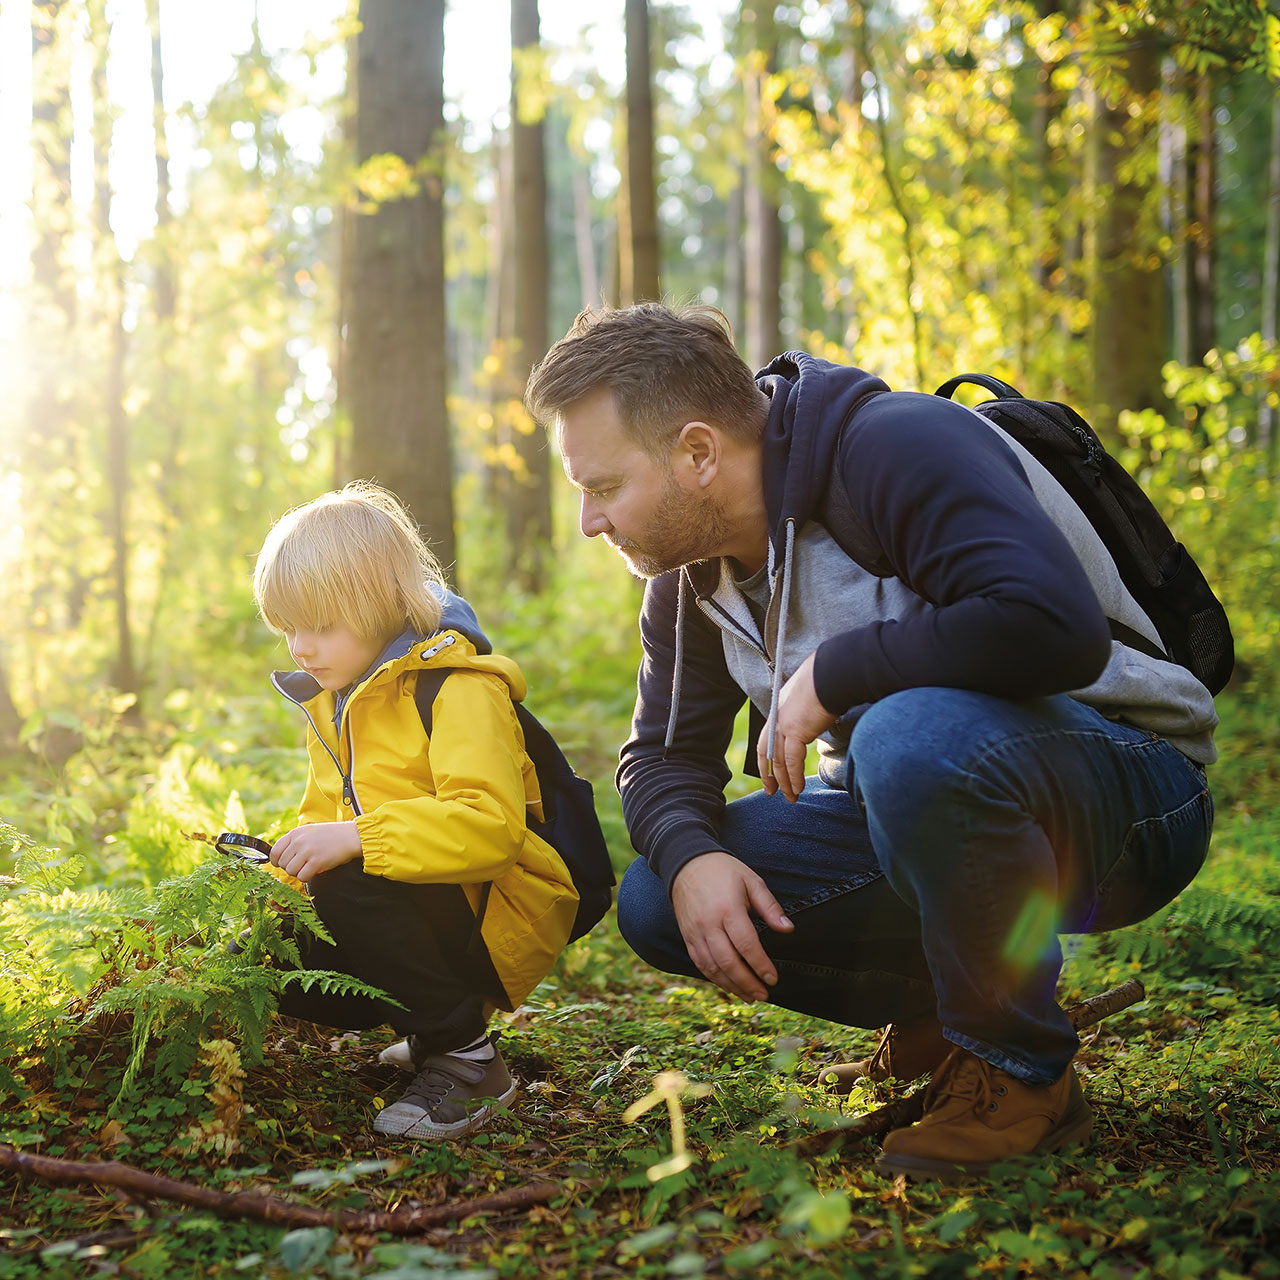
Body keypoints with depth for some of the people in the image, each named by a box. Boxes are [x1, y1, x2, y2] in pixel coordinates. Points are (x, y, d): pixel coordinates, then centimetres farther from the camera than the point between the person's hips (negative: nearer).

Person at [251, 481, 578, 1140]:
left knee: (348, 887, -32)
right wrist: (289, 858, -3)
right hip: (419, 913, 9)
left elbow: (491, 826, -31)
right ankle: (434, 1024, 11)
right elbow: (324, 816, 19)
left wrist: (355, 838, -35)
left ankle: (464, 1055, -16)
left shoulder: (459, 690, -17)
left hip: (494, 918, -9)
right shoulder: (331, 701, 13)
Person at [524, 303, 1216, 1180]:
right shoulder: (691, 567, 3)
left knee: (911, 735, -40)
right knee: (657, 903, -7)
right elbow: (664, 753, 8)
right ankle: (940, 1008, 9)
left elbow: (1055, 626, -36)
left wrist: (827, 674, -26)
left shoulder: (895, 445, -23)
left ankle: (1023, 1074, -16)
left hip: (1128, 782, -7)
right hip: (906, 796, 8)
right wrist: (692, 858, -15)